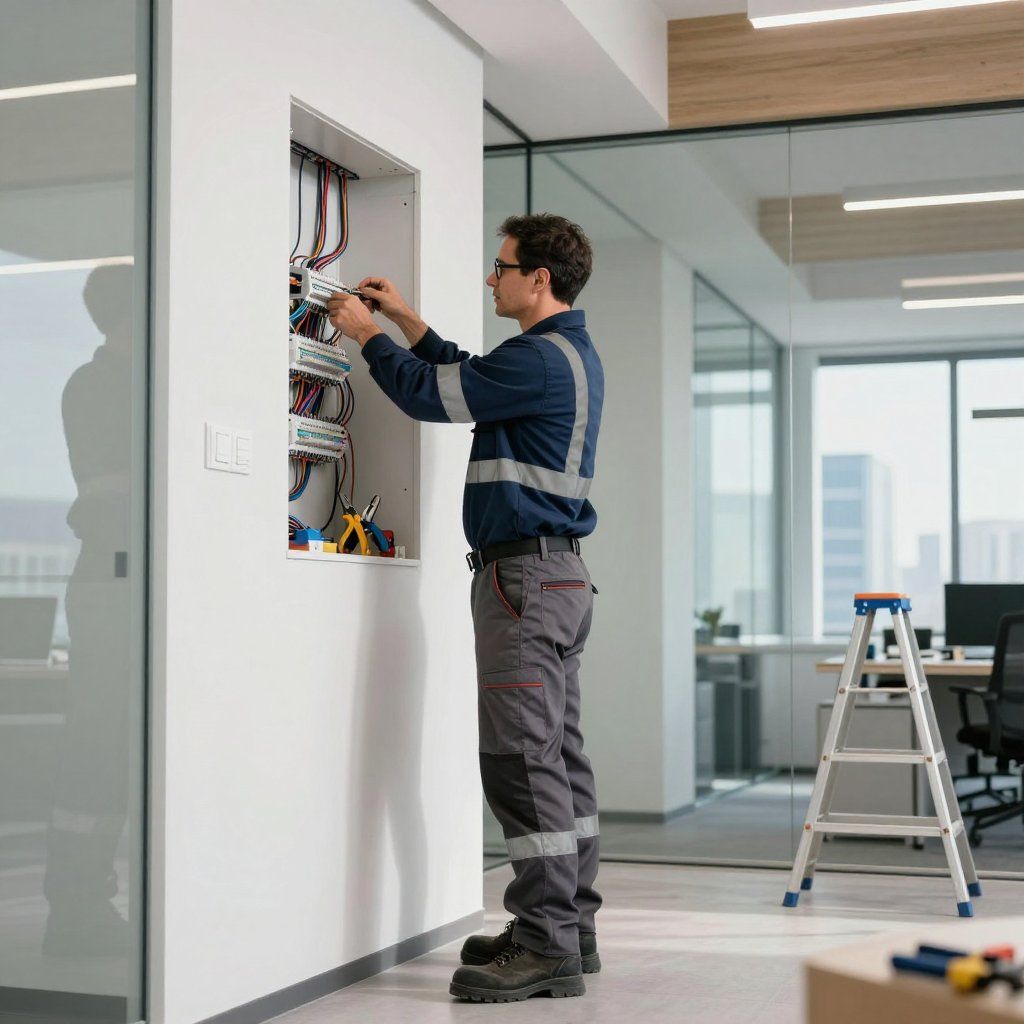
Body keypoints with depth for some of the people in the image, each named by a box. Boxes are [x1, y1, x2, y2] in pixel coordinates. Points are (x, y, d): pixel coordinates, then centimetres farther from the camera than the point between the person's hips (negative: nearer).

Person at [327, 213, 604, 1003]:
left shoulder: (541, 358, -14)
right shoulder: (572, 355, 18)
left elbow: (431, 394, -10)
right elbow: (463, 377, 30)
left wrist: (366, 333, 6)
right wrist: (403, 316, 28)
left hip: (525, 573, -11)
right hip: (558, 576, 11)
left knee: (523, 759, -10)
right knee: (559, 755, 11)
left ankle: (547, 946, -8)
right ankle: (572, 930, 17)